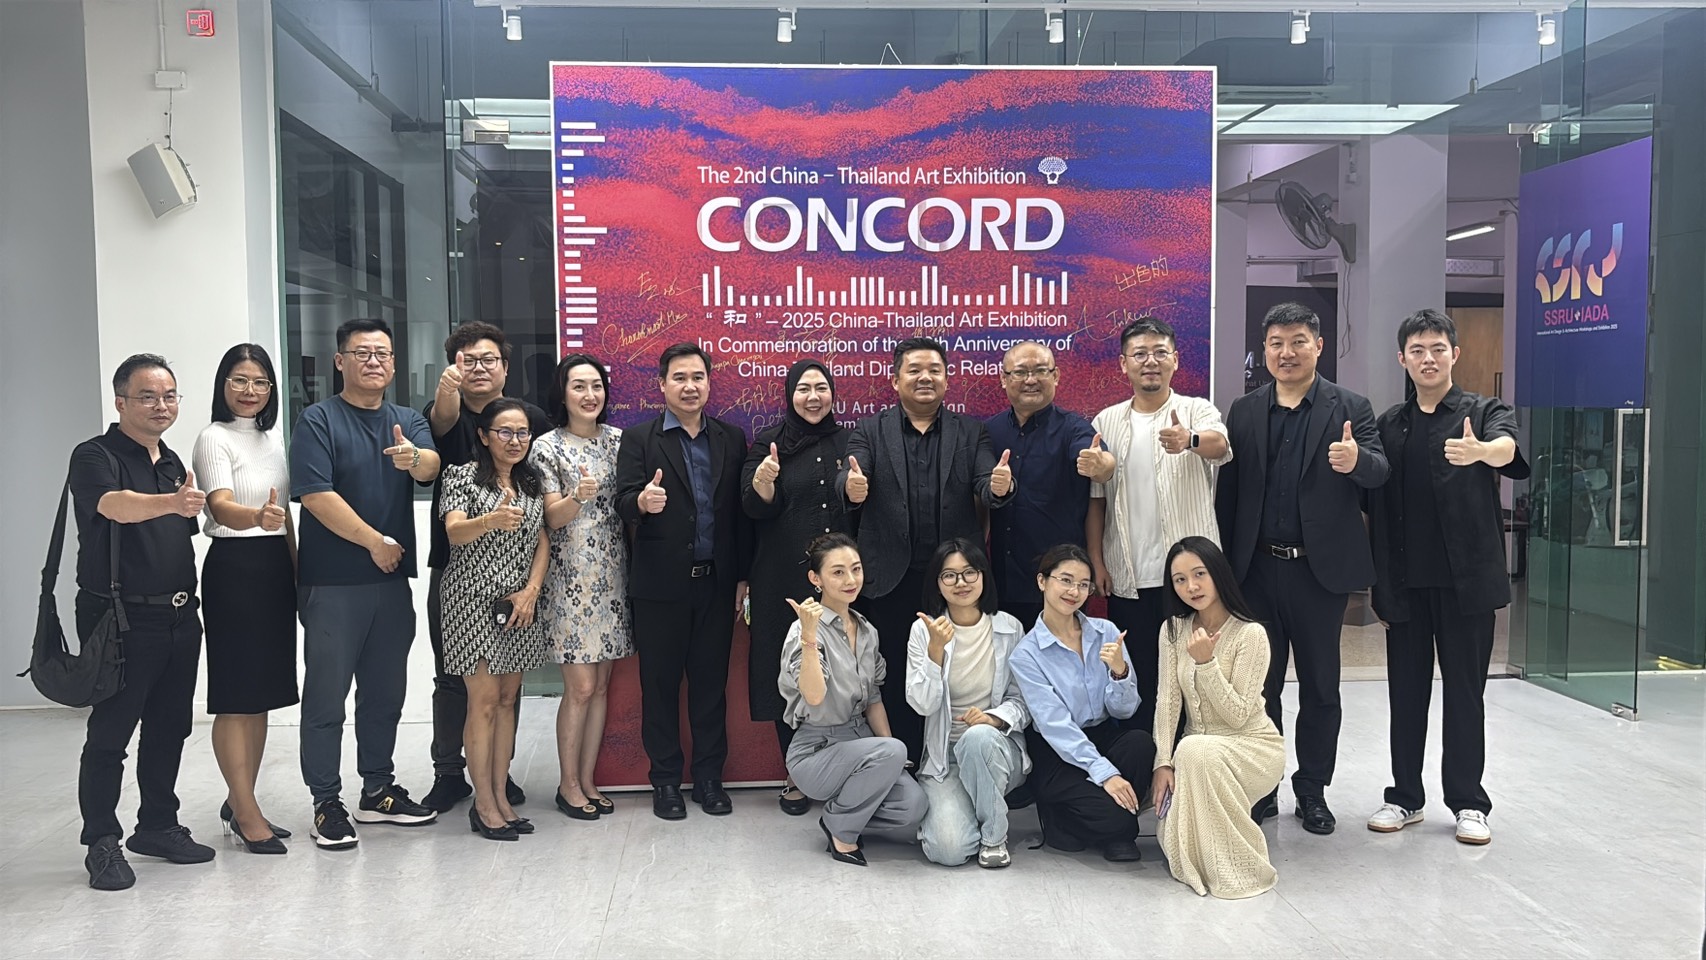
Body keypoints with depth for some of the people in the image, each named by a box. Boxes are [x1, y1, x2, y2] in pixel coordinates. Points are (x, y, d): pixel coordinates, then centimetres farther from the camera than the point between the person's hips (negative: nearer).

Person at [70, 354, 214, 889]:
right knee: (110, 734, -1)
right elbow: (115, 505, -30)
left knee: (169, 728, 12)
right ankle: (102, 843, 9)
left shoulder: (174, 463, 15)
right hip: (121, 618, -7)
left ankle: (158, 826, 25)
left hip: (179, 617, 7)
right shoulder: (95, 457, -8)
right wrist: (171, 502, -49)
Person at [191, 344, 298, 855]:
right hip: (233, 568, -7)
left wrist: (297, 569, 13)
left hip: (276, 568, 8)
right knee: (235, 697, -3)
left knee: (262, 695, 11)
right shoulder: (214, 439, -8)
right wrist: (259, 517, -44)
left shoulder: (273, 438, 14)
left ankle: (239, 802, 22)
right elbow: (222, 508, -23)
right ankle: (248, 814, 2)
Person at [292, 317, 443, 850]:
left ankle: (379, 790, 26)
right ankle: (327, 804, 9)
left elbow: (430, 467, -11)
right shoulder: (318, 420, -4)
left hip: (392, 578, 5)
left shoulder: (409, 422, 10)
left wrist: (413, 458, -35)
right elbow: (316, 494, -15)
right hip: (333, 583, -5)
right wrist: (374, 541, -13)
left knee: (385, 691, 13)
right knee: (326, 695, 0)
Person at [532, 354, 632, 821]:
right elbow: (552, 518, -10)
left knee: (601, 684, 9)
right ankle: (568, 784, 12)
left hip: (612, 575, 5)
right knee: (580, 687, -4)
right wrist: (578, 496, -27)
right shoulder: (547, 446, -5)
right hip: (570, 577, -5)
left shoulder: (617, 440, 8)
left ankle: (588, 779, 20)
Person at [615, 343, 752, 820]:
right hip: (661, 584, -2)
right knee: (660, 683, 7)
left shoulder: (731, 438, 8)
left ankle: (709, 776, 22)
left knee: (711, 681, 10)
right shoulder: (639, 438, 0)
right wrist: (642, 501, -34)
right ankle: (665, 779, 20)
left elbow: (741, 510, 6)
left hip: (717, 583, 2)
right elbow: (623, 502, -10)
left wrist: (743, 576, 3)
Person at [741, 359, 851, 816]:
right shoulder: (767, 443, 4)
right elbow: (756, 507, -5)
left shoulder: (848, 443, 10)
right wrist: (763, 480, -25)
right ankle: (797, 778, 14)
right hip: (784, 580, -1)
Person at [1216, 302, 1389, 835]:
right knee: (1258, 683, 10)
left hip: (1320, 569, -1)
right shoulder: (1244, 411, 6)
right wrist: (1223, 565, -1)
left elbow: (1378, 472, -12)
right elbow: (1227, 490, 4)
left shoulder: (1350, 408, 1)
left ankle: (1312, 791, 23)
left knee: (1320, 686, 9)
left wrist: (1357, 460, -37)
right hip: (1257, 568, 2)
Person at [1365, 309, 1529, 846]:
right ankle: (1406, 797, 20)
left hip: (1466, 579, -3)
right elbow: (1374, 507, 8)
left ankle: (1468, 802, 16)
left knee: (1465, 692, 4)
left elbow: (1506, 447, -24)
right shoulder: (1389, 426, 9)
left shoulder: (1485, 413, 1)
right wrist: (1379, 583, 3)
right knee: (1406, 692, 9)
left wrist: (1479, 452, -48)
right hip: (1405, 581, 3)